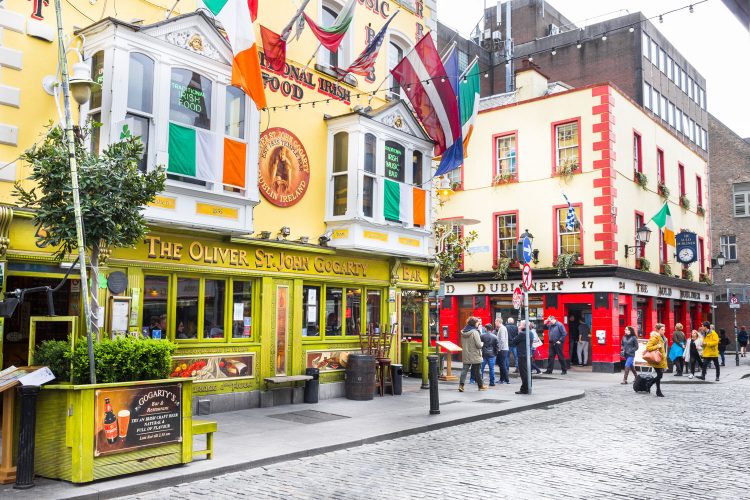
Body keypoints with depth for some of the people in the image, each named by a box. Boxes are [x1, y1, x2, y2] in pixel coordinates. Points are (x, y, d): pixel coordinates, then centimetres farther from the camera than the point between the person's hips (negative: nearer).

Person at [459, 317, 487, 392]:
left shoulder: (463, 332, 4)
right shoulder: (474, 332, -16)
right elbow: (479, 345, -17)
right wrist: (481, 344, 3)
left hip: (466, 355, 5)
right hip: (475, 356, -5)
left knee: (464, 369, 3)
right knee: (476, 371, 8)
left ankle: (461, 385, -9)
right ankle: (481, 386, 22)